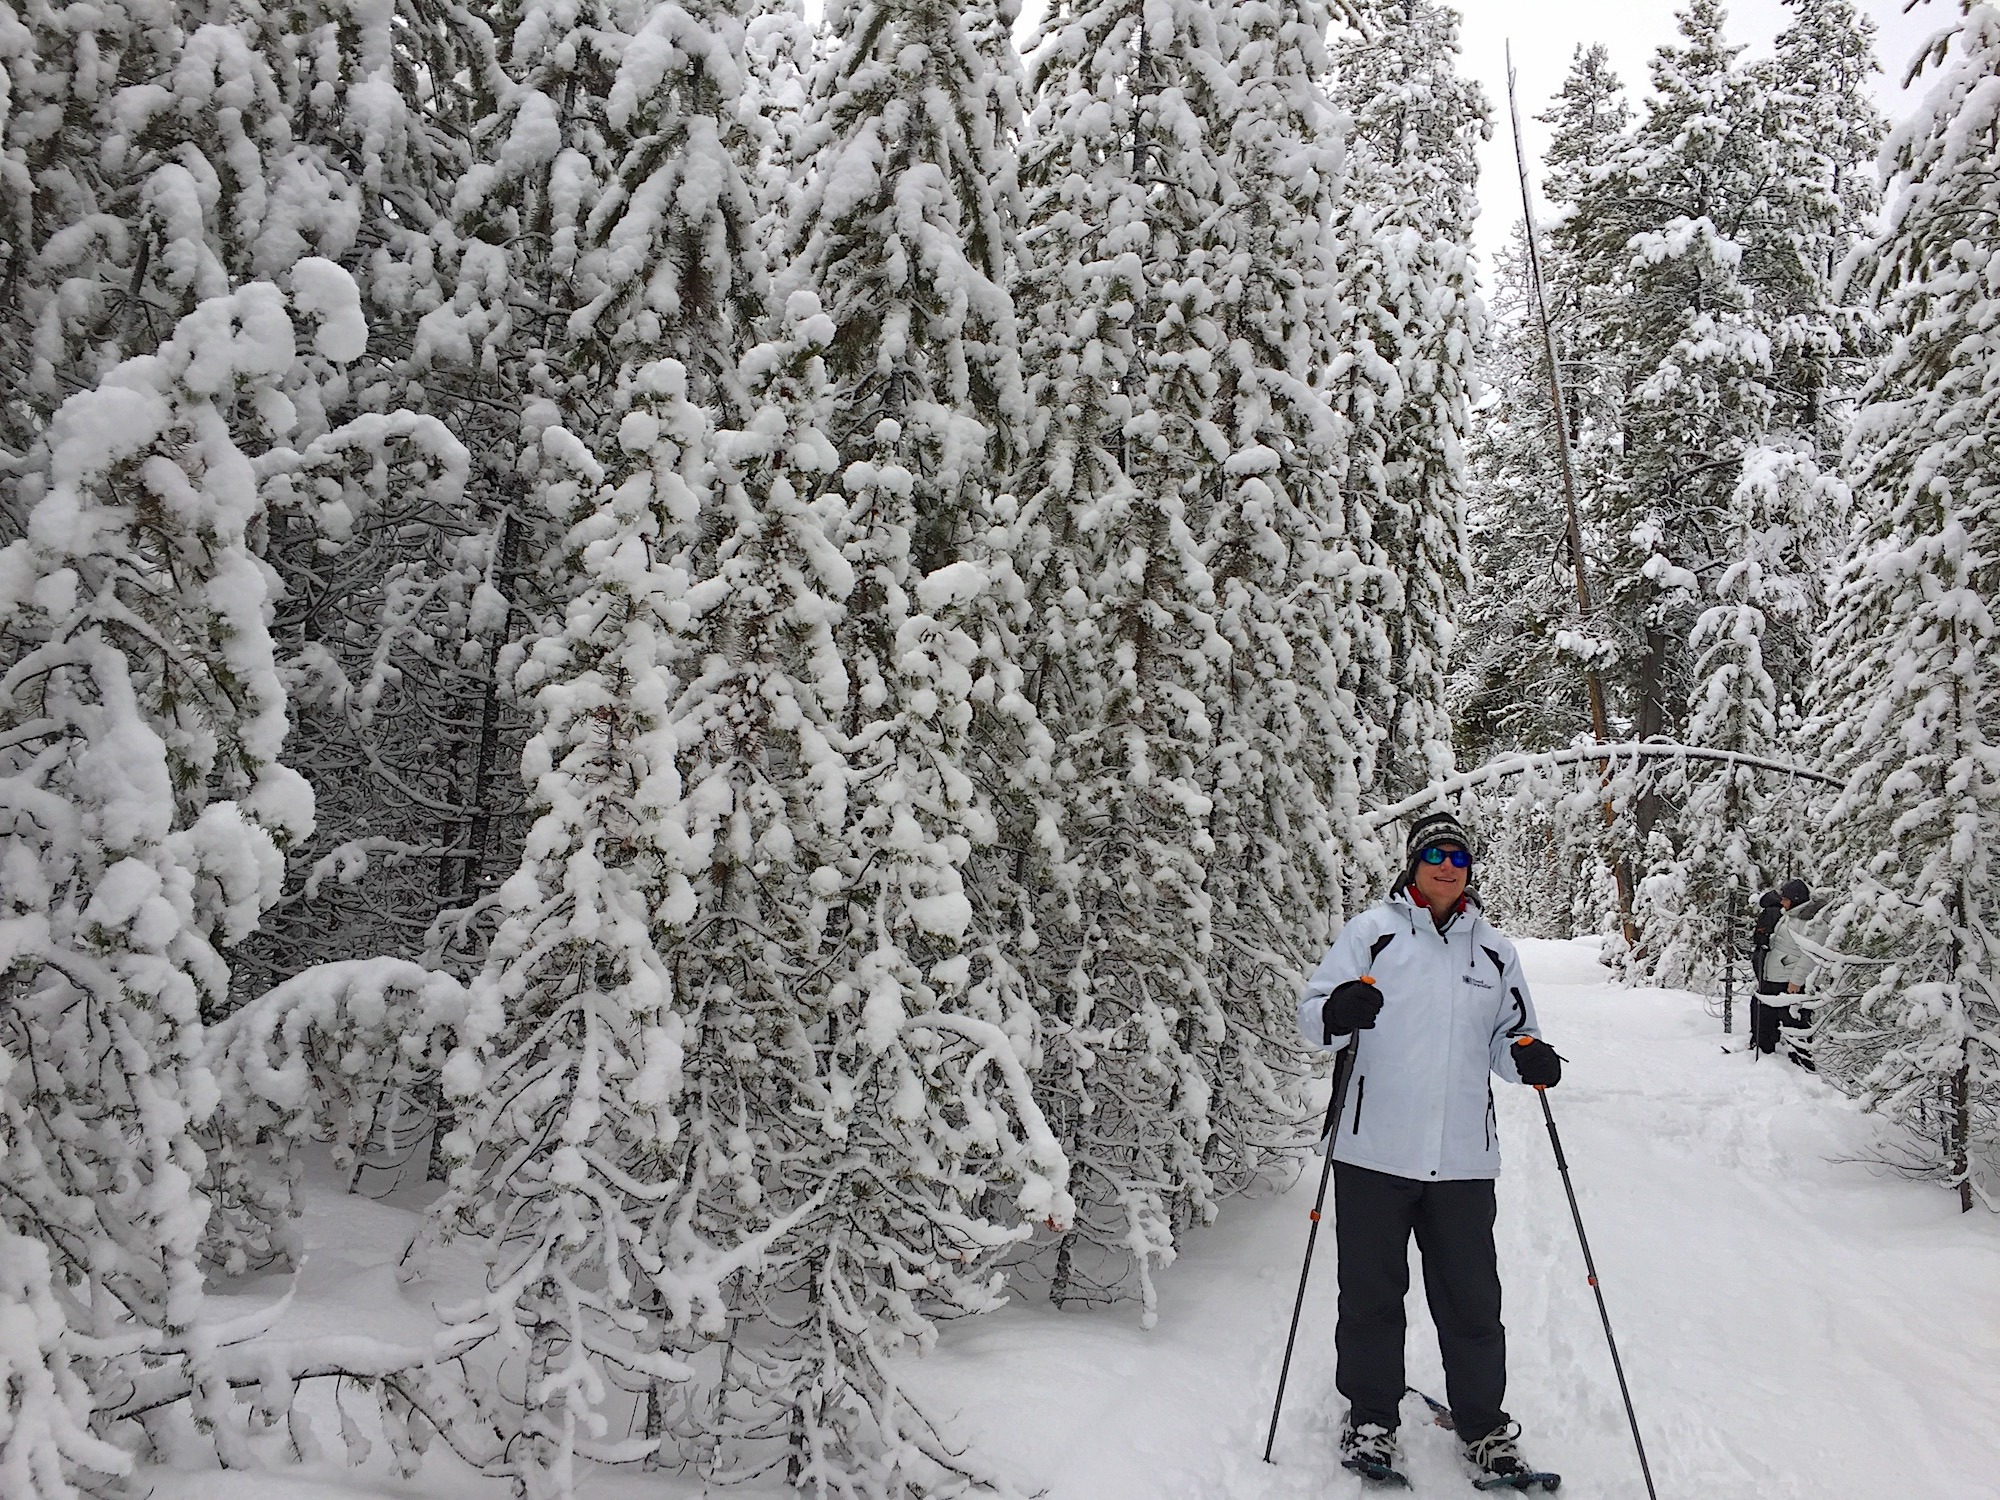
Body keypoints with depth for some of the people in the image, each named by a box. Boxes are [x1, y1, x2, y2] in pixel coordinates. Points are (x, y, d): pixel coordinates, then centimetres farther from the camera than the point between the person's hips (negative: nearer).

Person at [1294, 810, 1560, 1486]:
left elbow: (1505, 1040, 19)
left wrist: (1528, 1057, -4)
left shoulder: (1494, 949, 14)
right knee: (1372, 1293, 7)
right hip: (1375, 1150, -2)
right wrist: (1338, 1012, -25)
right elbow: (1312, 1015, -2)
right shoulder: (1373, 930, 3)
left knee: (1472, 1300, 7)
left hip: (1463, 1157, 3)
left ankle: (1483, 1425, 25)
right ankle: (1371, 1418, 23)